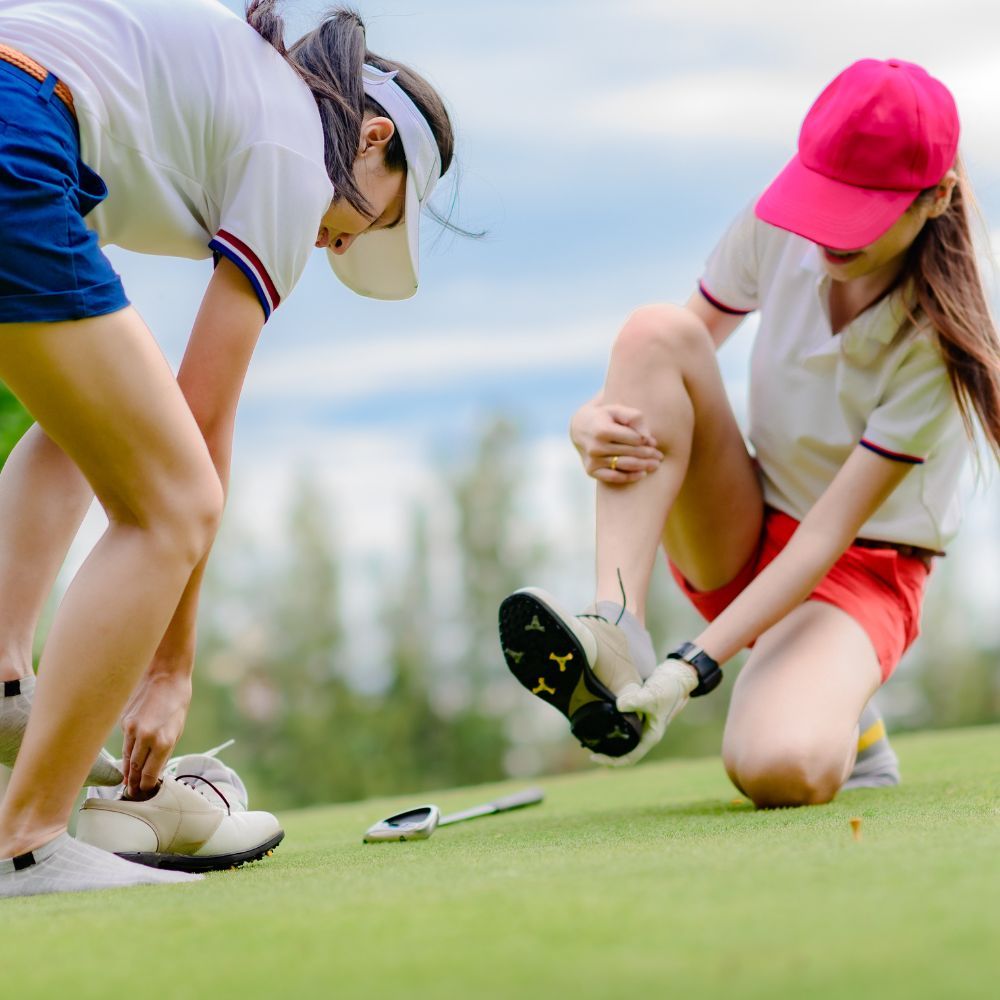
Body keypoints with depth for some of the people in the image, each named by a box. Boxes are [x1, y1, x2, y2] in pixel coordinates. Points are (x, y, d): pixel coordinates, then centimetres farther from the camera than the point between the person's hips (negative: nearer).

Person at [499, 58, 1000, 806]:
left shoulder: (939, 339, -23)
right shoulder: (775, 228, -11)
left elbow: (826, 536, -26)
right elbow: (667, 371, 0)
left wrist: (697, 664, -34)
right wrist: (594, 420, -24)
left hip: (859, 575, -4)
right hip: (740, 540, 4)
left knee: (780, 770, -37)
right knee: (656, 331, -23)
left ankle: (841, 719, 4)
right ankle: (615, 640, -31)